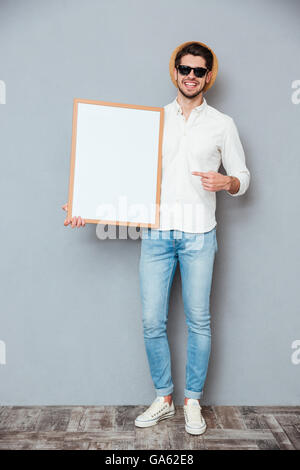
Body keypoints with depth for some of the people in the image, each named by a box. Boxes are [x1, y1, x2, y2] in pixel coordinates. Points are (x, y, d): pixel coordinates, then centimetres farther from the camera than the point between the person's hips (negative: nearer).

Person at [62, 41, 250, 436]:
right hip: (157, 232, 2)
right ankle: (163, 399, 25)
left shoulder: (222, 124, 9)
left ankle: (193, 401, 25)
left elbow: (243, 178, 10)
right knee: (152, 321, 3)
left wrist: (225, 182, -14)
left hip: (198, 233, -1)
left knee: (198, 321, 5)